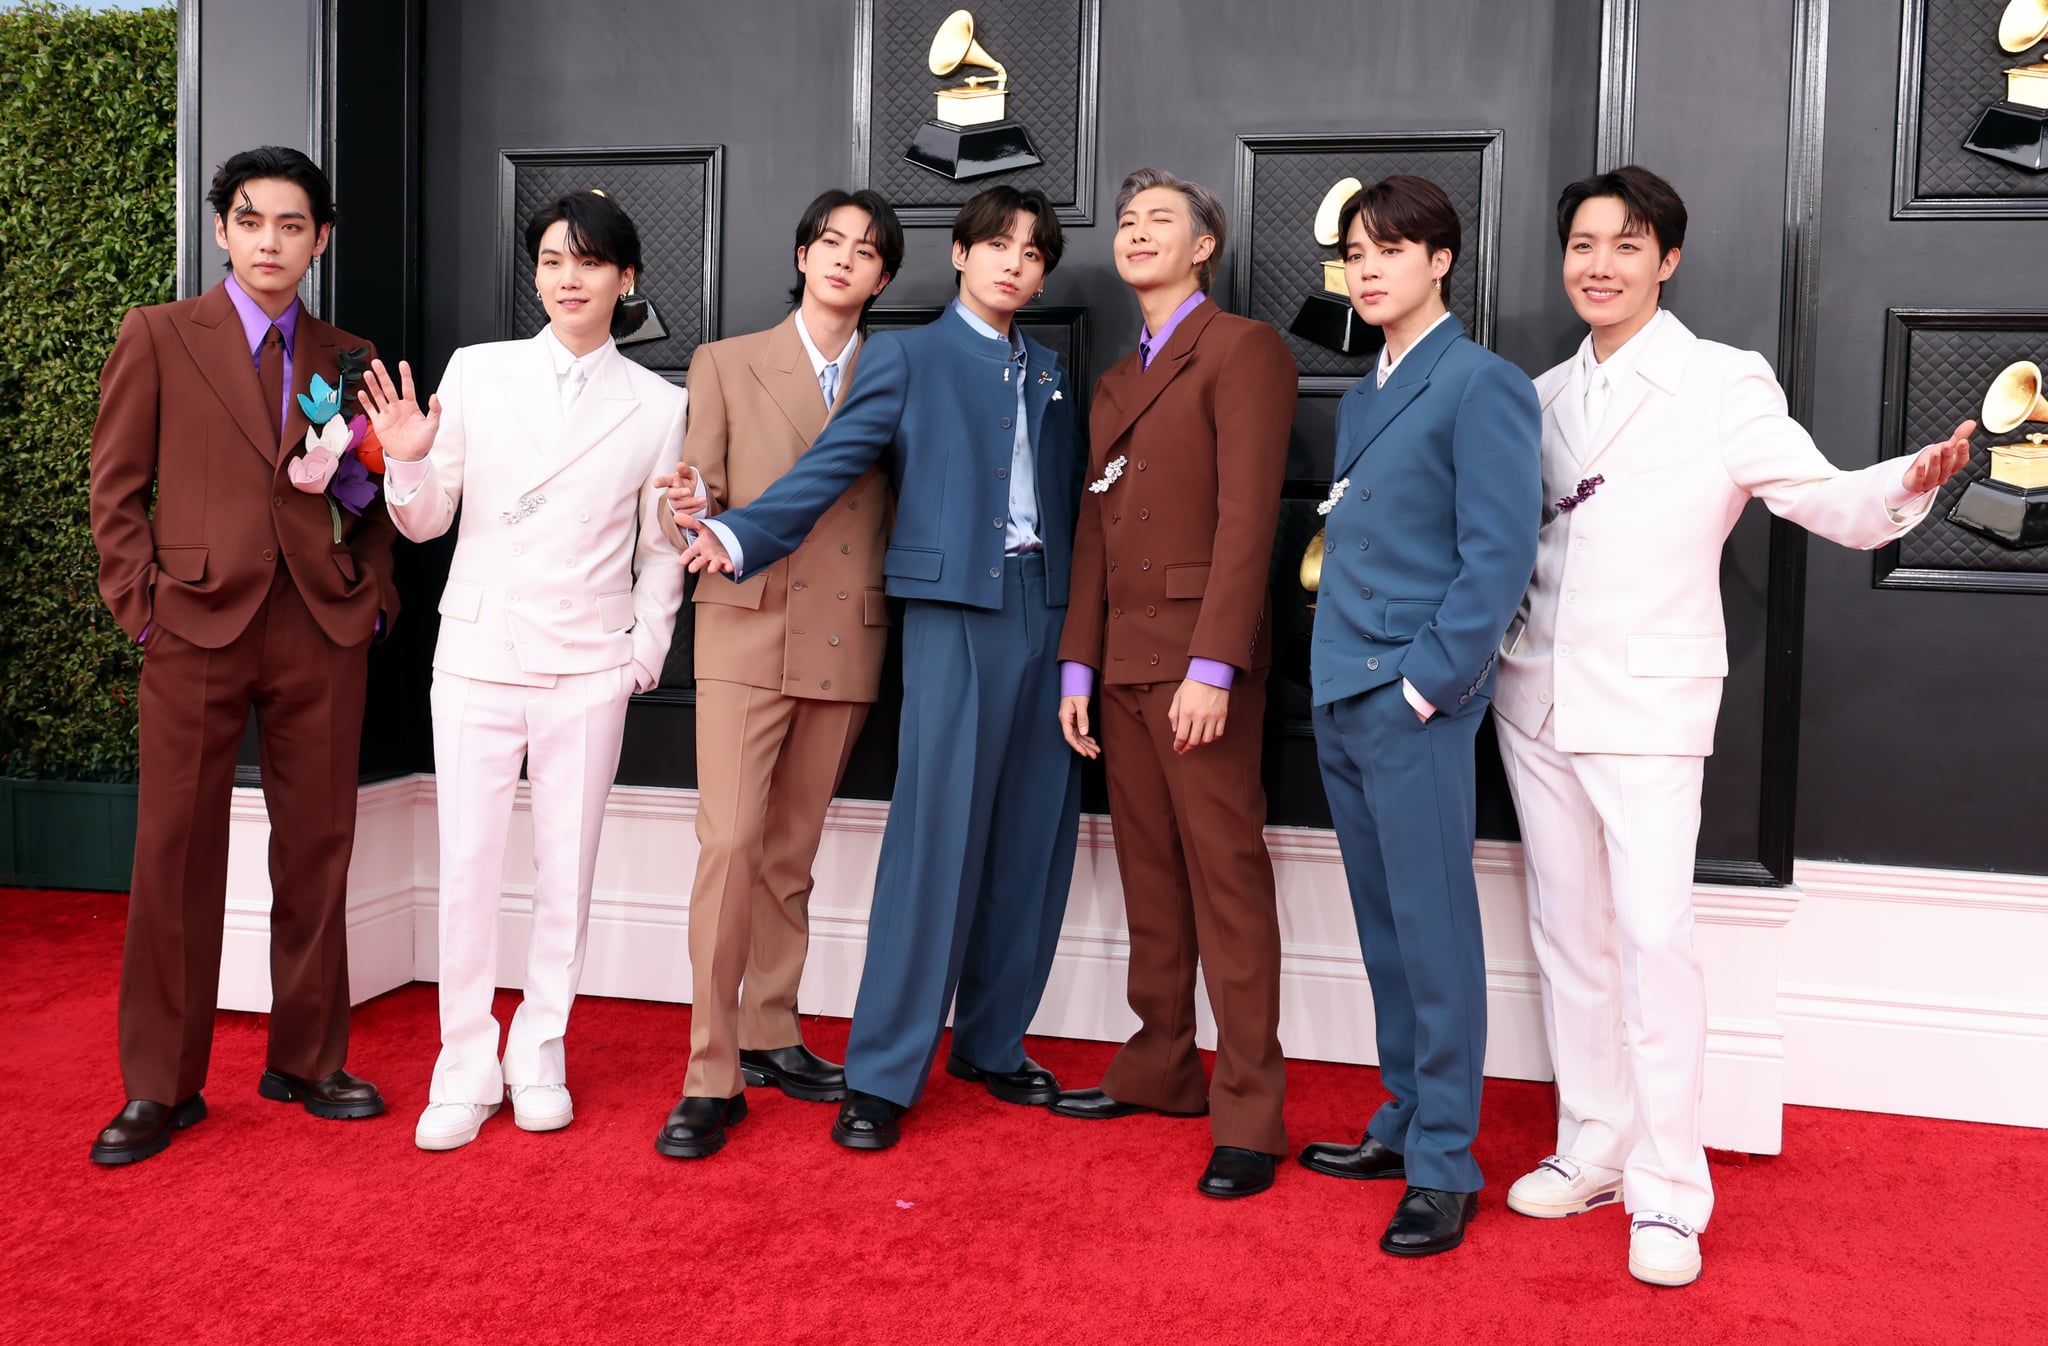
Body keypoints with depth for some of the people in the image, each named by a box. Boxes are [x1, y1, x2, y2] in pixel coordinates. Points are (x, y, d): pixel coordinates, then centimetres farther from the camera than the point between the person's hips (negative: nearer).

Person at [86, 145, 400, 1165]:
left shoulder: (346, 358, 14)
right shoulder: (158, 336, 6)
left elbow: (374, 498, 17)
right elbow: (115, 488, 4)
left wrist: (374, 594, 3)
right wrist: (141, 605, -4)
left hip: (324, 631, 3)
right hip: (198, 624, -2)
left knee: (317, 852, 7)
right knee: (176, 856, 1)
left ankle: (307, 1062, 20)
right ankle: (160, 1087, 12)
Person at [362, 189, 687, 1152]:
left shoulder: (657, 405, 4)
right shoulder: (476, 373, 4)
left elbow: (660, 548, 10)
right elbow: (427, 521, 7)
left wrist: (648, 648, 0)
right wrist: (407, 463, -12)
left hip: (589, 669, 0)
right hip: (477, 656, 0)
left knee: (567, 873, 6)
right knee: (466, 871, 0)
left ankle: (539, 1057, 22)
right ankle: (466, 1072, 15)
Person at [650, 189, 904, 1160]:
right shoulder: (726, 365, 7)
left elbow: (899, 514, 12)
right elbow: (702, 497, 2)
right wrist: (690, 509, -20)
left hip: (846, 642, 3)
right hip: (746, 631, -2)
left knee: (792, 850, 11)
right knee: (729, 841, -13)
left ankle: (770, 1035, 24)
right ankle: (710, 1077, -6)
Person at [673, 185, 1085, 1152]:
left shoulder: (1050, 379, 21)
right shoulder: (906, 359, 6)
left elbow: (1066, 502, 16)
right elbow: (828, 469, -5)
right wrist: (740, 537, -20)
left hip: (1046, 609, 5)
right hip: (957, 609, -5)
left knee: (1031, 842, 6)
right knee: (935, 837, -9)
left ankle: (990, 1040, 21)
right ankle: (882, 1076, -1)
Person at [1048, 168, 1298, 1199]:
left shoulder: (1242, 349, -3)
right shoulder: (1116, 382, 22)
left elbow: (1246, 515, -13)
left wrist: (1214, 666, -20)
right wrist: (1078, 664, 11)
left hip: (1199, 657, -8)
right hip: (1122, 659, 8)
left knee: (1226, 875, -5)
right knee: (1149, 872, 12)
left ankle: (1248, 1115, 0)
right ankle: (1161, 1071, 22)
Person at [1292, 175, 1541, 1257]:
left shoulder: (1481, 384, -7)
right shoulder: (1361, 399, 18)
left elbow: (1500, 554, -14)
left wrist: (1428, 682, -16)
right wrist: (1338, 675, 12)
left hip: (1414, 706, -8)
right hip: (1343, 701, 8)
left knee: (1434, 934, -2)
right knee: (1383, 926, 15)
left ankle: (1444, 1168, 8)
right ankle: (1404, 1122, 27)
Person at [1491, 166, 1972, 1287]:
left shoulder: (1723, 385, -4)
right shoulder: (1545, 396, 11)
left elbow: (1831, 501, -11)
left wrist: (1914, 476, -30)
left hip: (1646, 701, -5)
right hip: (1536, 698, 5)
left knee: (1654, 934, -13)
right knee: (1567, 931, 11)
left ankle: (1667, 1192, -1)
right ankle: (1592, 1149, 24)